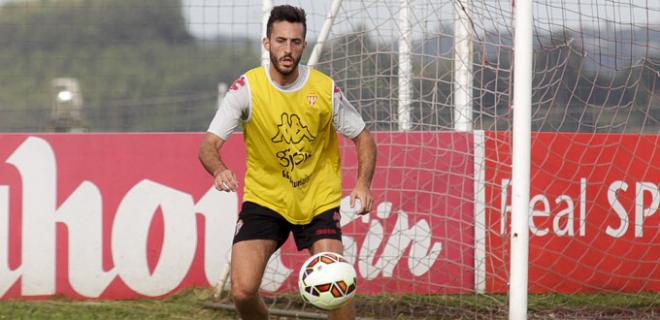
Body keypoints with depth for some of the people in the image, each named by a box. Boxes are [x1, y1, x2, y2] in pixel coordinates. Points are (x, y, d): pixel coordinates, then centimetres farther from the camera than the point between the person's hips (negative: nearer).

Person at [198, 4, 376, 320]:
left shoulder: (325, 89, -8)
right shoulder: (247, 88, -12)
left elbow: (363, 138, 4)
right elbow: (208, 145, -16)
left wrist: (363, 184, -13)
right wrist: (218, 170, -39)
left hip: (318, 200, 0)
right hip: (263, 199, 0)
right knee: (243, 291, -14)